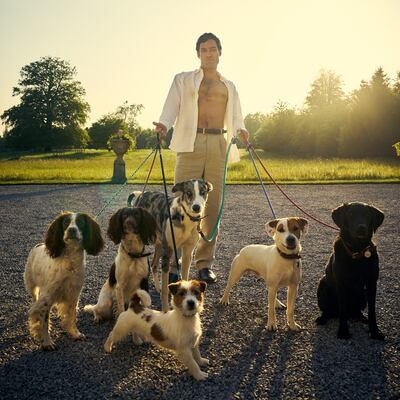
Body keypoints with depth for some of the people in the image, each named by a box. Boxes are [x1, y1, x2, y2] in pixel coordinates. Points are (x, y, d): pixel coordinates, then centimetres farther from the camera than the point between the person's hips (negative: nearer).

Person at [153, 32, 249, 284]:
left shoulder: (229, 86, 25)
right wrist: (164, 125, -18)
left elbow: (235, 118, 17)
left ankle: (205, 263, 6)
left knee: (213, 204, -1)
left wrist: (241, 130, -6)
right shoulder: (183, 80, 17)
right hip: (191, 143, -2)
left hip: (218, 146, 3)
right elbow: (171, 107, 4)